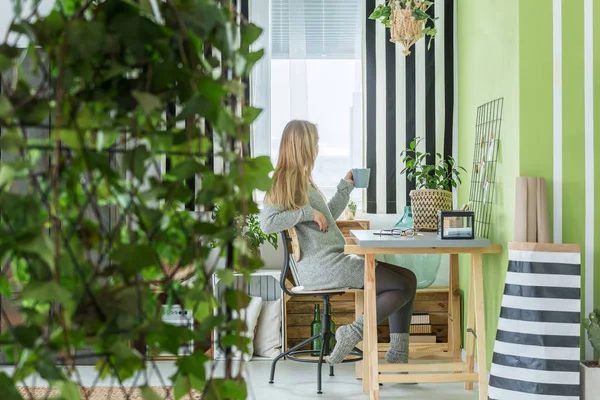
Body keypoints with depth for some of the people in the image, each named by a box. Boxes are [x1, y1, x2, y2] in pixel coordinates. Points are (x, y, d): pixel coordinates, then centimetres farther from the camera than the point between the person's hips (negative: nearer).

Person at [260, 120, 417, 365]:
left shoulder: (302, 180, 21)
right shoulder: (287, 181, -8)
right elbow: (268, 223, -22)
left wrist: (346, 187, 24)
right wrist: (308, 212, -19)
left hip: (331, 261, 10)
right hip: (322, 266, -10)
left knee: (408, 279, 4)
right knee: (404, 286, -12)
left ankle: (398, 354, -1)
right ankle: (353, 333, -9)